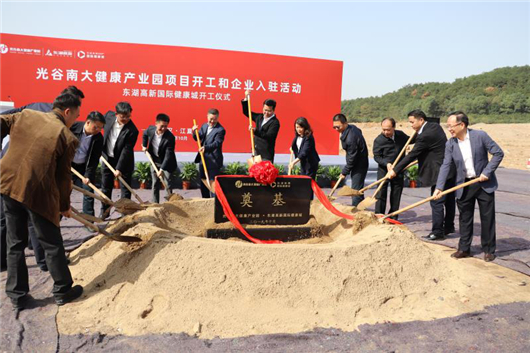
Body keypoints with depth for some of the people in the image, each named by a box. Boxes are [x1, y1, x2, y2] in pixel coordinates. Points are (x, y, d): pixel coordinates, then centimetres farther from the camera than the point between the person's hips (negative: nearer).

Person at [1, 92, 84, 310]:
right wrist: (64, 205, 11)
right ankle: (62, 291, 24)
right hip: (38, 193, -5)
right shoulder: (68, 138, -6)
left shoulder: (25, 115, 8)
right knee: (52, 243, 11)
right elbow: (63, 177, -2)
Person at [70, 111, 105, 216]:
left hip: (85, 167, 0)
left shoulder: (99, 138, -16)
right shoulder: (74, 127, -18)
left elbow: (94, 160, -14)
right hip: (70, 164, 0)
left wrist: (88, 175, -20)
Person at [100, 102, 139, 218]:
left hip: (124, 161, -4)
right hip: (107, 158, 4)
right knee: (105, 187, 12)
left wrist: (119, 168, -27)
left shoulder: (132, 130, -24)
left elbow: (126, 151, -24)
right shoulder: (109, 115, -11)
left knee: (125, 187, 4)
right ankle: (104, 211, 25)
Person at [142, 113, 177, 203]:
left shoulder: (170, 137, -28)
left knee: (168, 183, -4)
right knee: (155, 184, 10)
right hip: (154, 160, 4)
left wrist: (162, 169, -34)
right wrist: (144, 146, 7)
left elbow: (168, 155, -30)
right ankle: (155, 203, 19)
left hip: (166, 162, -4)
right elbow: (145, 134, 14)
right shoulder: (151, 129, -14)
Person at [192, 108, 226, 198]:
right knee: (203, 182, 16)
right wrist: (195, 132, -10)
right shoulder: (204, 126, 10)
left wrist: (205, 147, -42)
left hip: (213, 161, -8)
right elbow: (197, 138, 11)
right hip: (203, 160, 8)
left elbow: (216, 143, -26)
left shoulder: (220, 130, -14)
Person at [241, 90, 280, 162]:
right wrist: (246, 98, 8)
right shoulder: (260, 117, 10)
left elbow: (268, 136, -23)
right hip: (256, 152, 7)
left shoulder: (275, 122, -12)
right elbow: (246, 112, 20)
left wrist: (255, 131, -36)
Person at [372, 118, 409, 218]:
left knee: (396, 194, 9)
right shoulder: (378, 140, -13)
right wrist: (387, 163, -28)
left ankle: (393, 217, 21)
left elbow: (410, 140, 21)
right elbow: (377, 156, -12)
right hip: (384, 169, -4)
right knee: (381, 193, -5)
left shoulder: (400, 135, 1)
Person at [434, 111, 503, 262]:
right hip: (464, 186, 3)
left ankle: (489, 250, 20)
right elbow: (445, 166, -7)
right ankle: (464, 249, 22)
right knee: (465, 219, 10)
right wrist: (439, 187, -16)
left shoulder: (480, 136, -13)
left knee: (487, 218, 6)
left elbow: (498, 153, -8)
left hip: (484, 184, -2)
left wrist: (487, 172, -15)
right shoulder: (450, 144, -4)